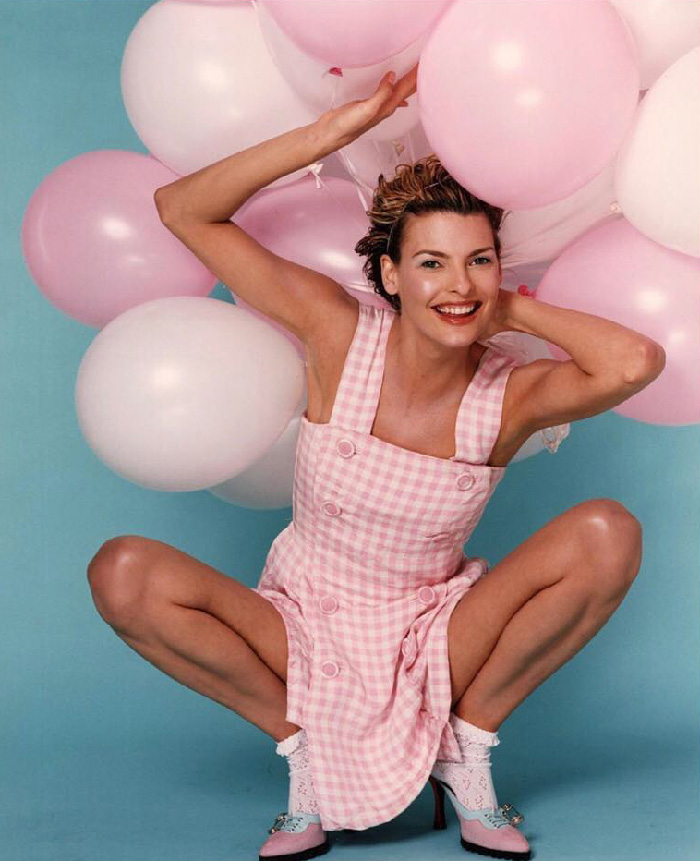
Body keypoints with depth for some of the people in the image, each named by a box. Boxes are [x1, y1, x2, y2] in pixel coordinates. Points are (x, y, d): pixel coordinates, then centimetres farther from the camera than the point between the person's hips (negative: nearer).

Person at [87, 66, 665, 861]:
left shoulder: (509, 395, -15)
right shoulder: (336, 332, -15)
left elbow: (638, 362, -37)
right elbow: (182, 210, -15)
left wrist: (511, 309, -20)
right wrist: (331, 133, -24)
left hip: (437, 640, 1)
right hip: (303, 631, 0)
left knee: (609, 534, -22)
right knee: (123, 571, -25)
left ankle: (465, 750, -3)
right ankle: (303, 745, -4)